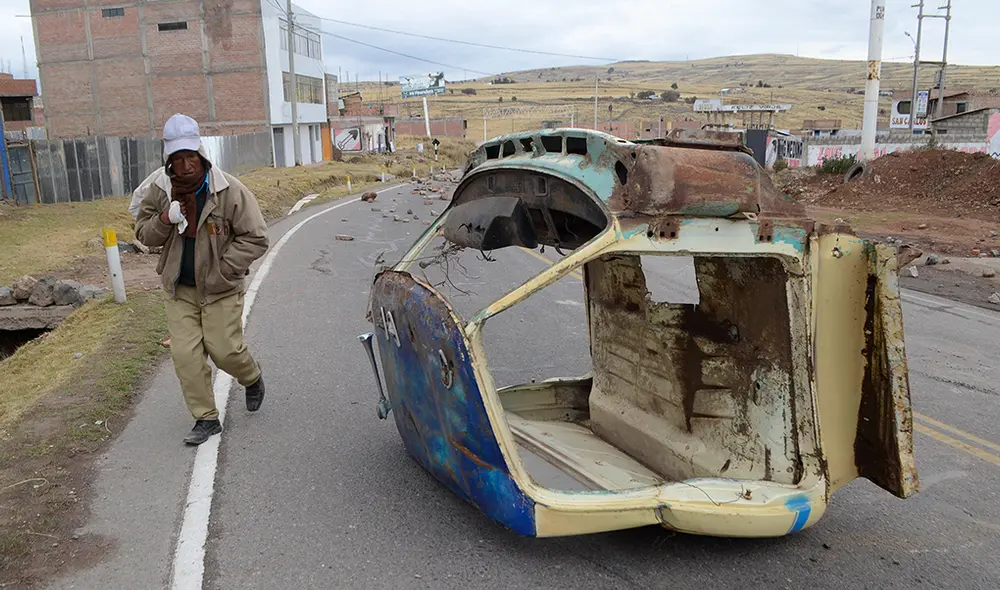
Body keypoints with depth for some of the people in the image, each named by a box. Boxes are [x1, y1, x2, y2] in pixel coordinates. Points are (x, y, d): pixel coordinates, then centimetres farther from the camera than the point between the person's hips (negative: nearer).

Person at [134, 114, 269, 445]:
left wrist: (221, 270, -15)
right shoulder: (159, 191, -3)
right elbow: (144, 234, 6)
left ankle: (252, 378, 34)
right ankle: (206, 419, 16)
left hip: (221, 289, -3)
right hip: (180, 289, 4)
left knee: (224, 349, -2)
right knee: (185, 354, 1)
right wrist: (164, 220, -16)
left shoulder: (230, 192, -15)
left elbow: (255, 238, -12)